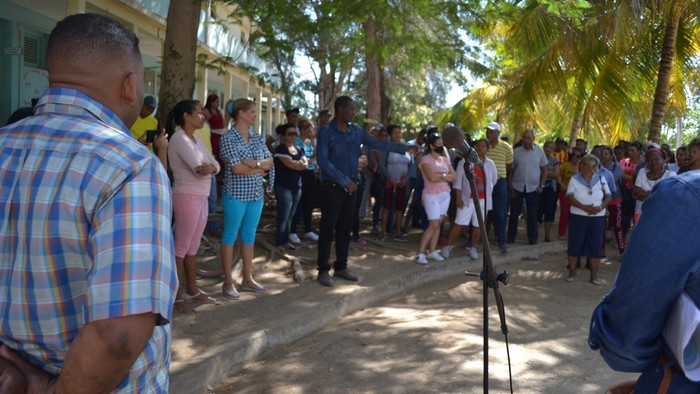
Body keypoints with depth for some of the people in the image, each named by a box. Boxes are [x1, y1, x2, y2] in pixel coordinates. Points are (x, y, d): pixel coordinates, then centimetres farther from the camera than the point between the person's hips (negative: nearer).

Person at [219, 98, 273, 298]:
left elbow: (270, 163, 6)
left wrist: (253, 163, -12)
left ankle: (248, 279, 21)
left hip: (256, 195, 7)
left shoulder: (257, 138, 11)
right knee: (230, 236, 1)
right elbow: (236, 168, -17)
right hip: (236, 195, -6)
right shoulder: (228, 138, -10)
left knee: (249, 236, 12)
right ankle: (228, 282, 9)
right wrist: (260, 167, -9)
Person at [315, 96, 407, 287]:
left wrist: (404, 148, 5)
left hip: (351, 187, 6)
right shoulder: (326, 131, -10)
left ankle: (341, 267, 22)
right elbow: (322, 160, -17)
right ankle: (323, 270, 6)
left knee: (345, 229, 12)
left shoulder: (356, 131, 8)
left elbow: (379, 143, 10)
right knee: (327, 229, -1)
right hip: (332, 187, -6)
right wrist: (344, 180, -19)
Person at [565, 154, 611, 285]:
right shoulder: (574, 179, 1)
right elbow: (570, 198, -9)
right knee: (575, 244, 2)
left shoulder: (601, 179, 6)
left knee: (596, 246, 3)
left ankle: (594, 275, 12)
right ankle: (572, 272, 14)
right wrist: (584, 207, -22)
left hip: (597, 217, 1)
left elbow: (608, 196, 4)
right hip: (578, 216, -1)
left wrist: (601, 207, -16)